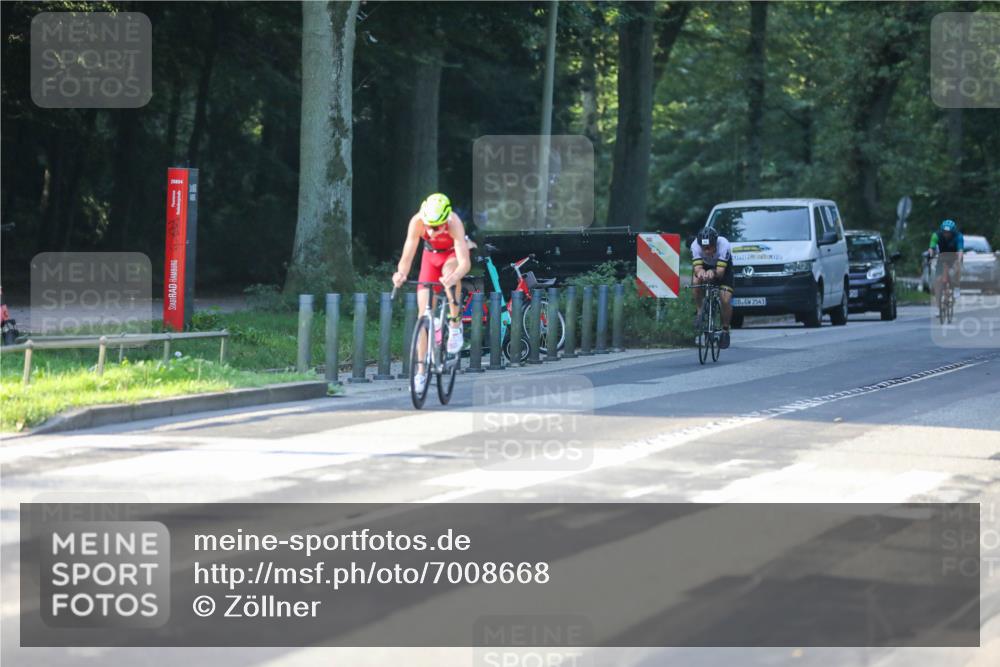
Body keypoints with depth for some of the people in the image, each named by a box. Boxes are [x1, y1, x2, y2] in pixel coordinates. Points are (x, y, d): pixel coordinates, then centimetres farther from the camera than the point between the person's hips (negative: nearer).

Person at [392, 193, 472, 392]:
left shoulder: (454, 223, -37)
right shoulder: (417, 222, -32)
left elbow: (465, 262, -43)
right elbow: (407, 257, -33)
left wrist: (453, 277, -64)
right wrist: (401, 274, -54)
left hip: (453, 254, -2)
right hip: (431, 256, 2)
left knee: (449, 271, -39)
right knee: (424, 313, -6)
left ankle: (455, 323, -16)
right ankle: (421, 371, 1)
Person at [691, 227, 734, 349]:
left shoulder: (724, 245, -38)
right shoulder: (695, 245, -33)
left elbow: (720, 271, -41)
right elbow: (697, 268, -37)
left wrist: (712, 272, -63)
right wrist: (700, 272, -60)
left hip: (722, 267, -1)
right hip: (704, 266, 1)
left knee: (726, 300, -17)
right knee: (696, 281, -33)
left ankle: (725, 329, 7)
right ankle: (700, 312, -10)